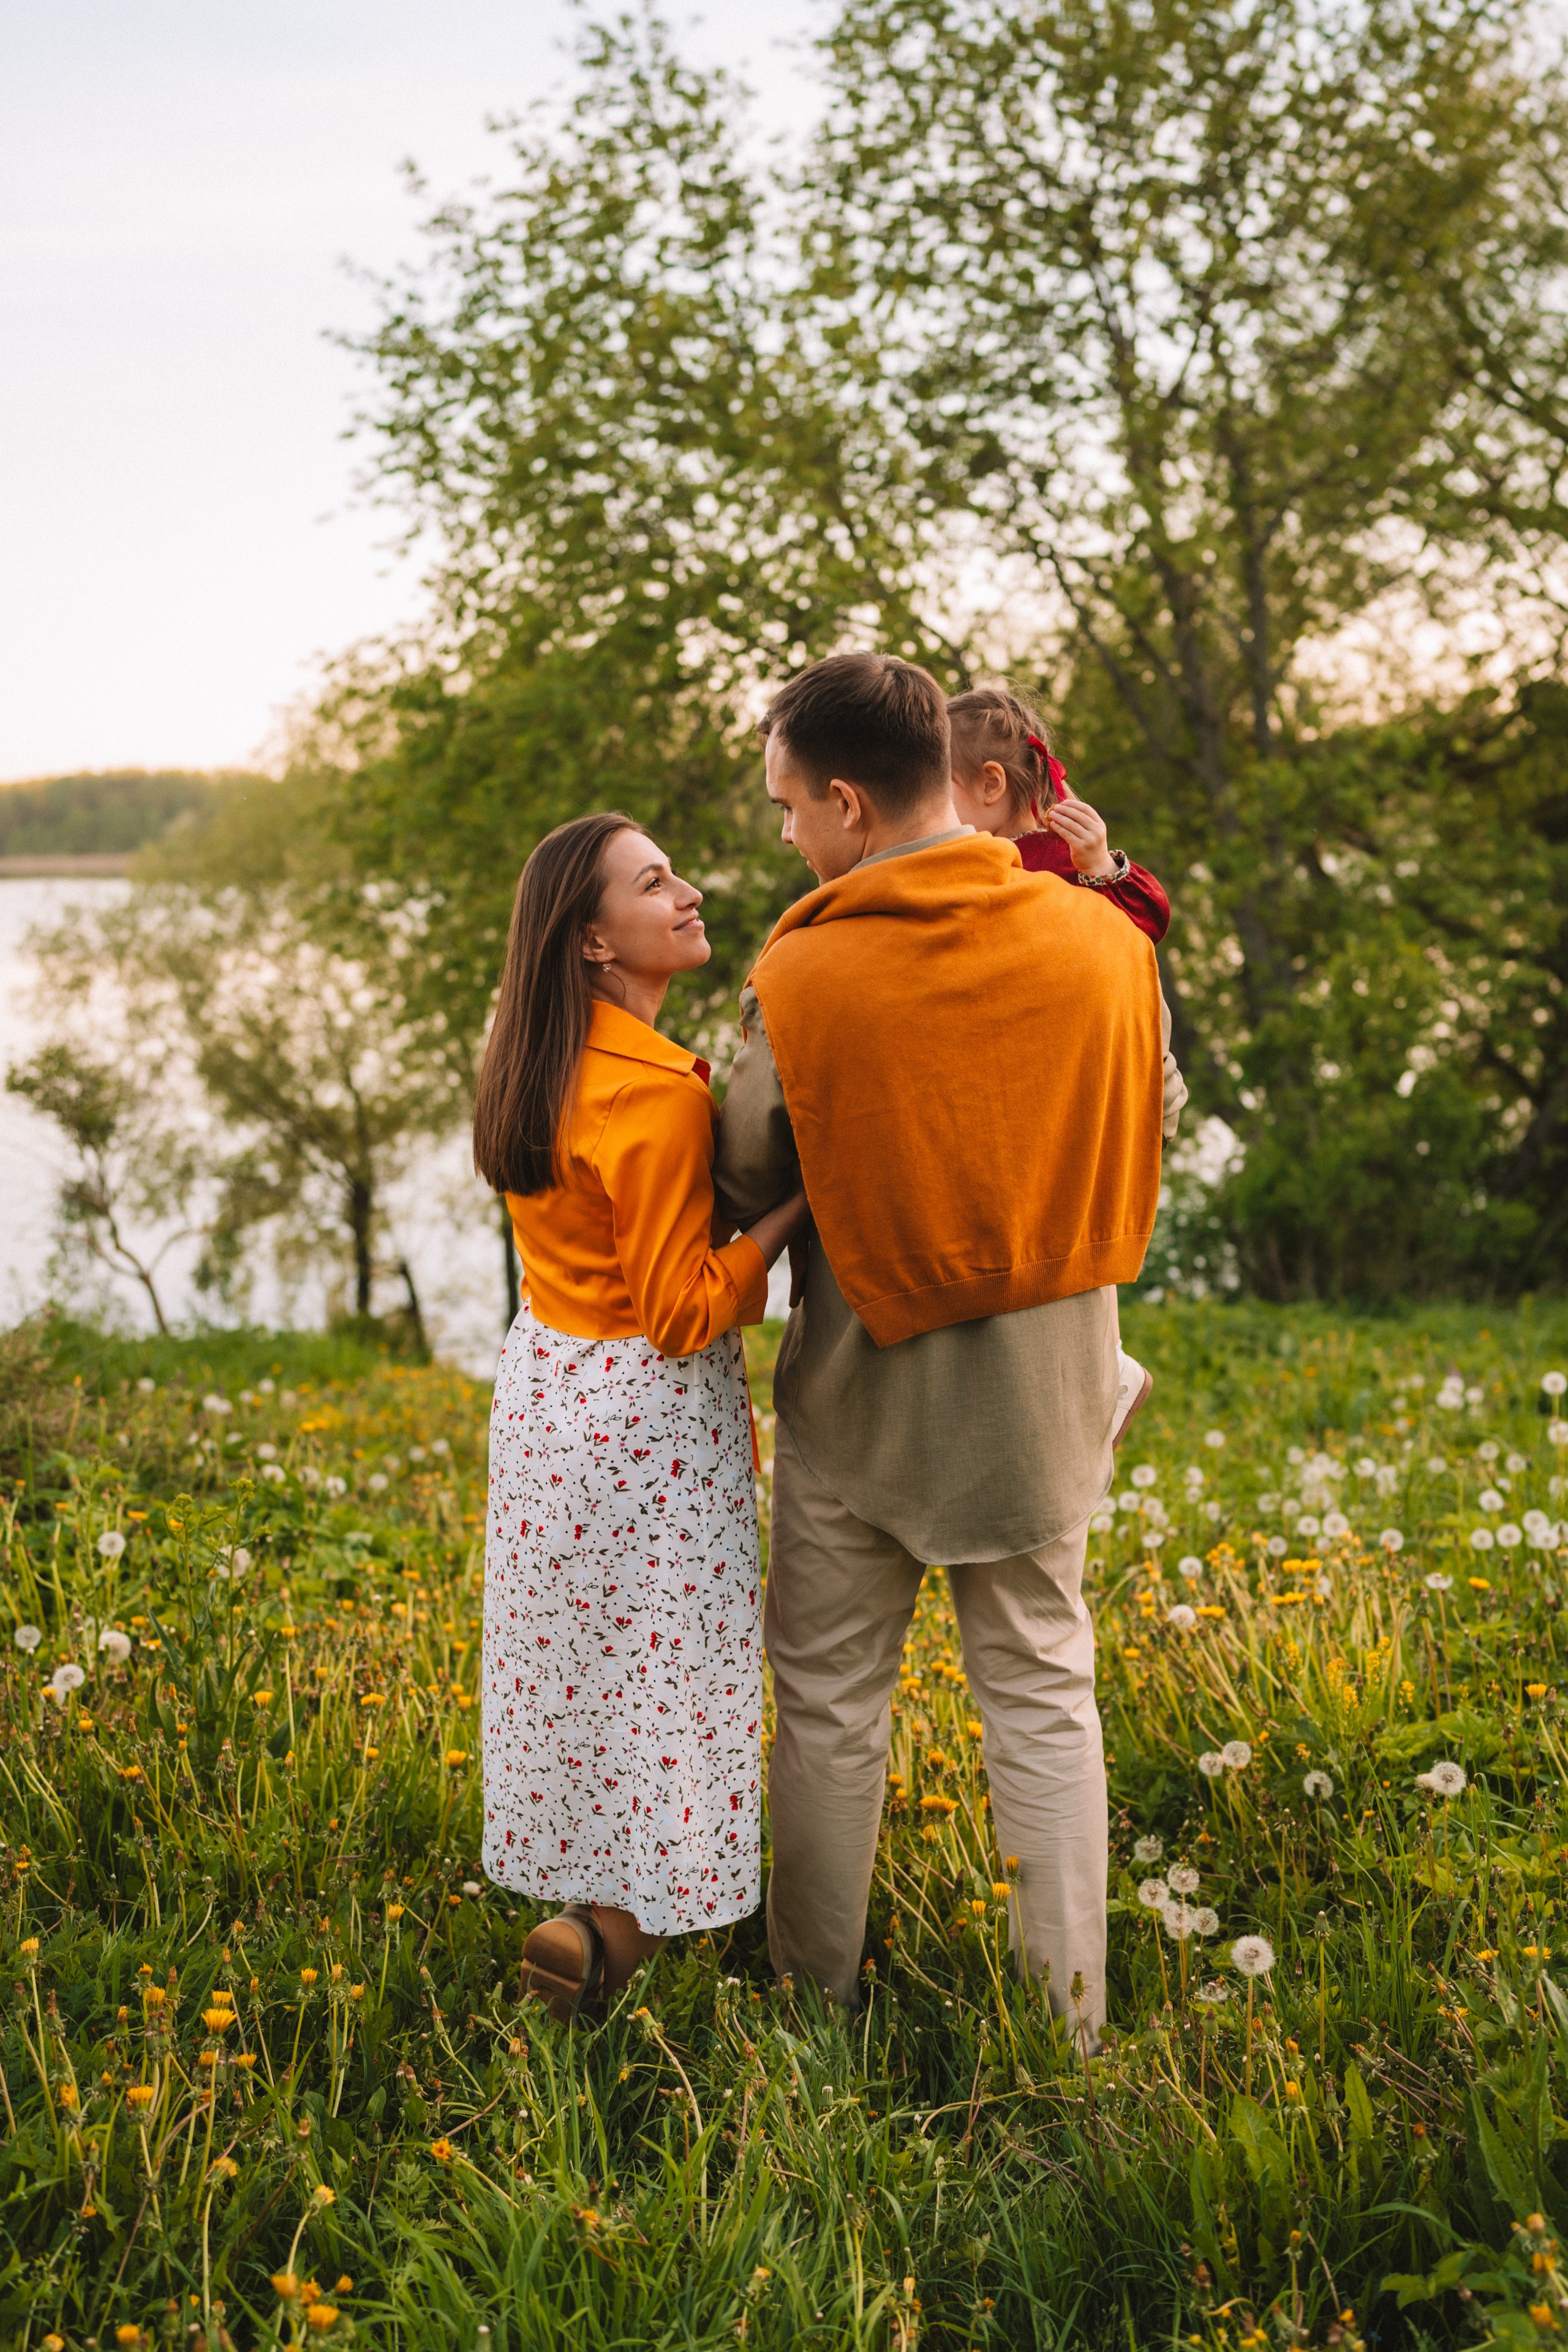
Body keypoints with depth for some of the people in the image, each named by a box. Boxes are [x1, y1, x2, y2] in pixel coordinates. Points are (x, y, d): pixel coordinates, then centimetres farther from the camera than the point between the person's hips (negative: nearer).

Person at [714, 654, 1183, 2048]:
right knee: (1042, 1695, 14)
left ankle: (816, 1997, 27)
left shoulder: (802, 979, -17)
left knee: (832, 1698, 14)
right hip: (1045, 1384, 2)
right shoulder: (1106, 940, -9)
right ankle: (1066, 2020, 20)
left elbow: (747, 1188, -4)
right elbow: (1147, 1133, 7)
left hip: (863, 1389, -2)